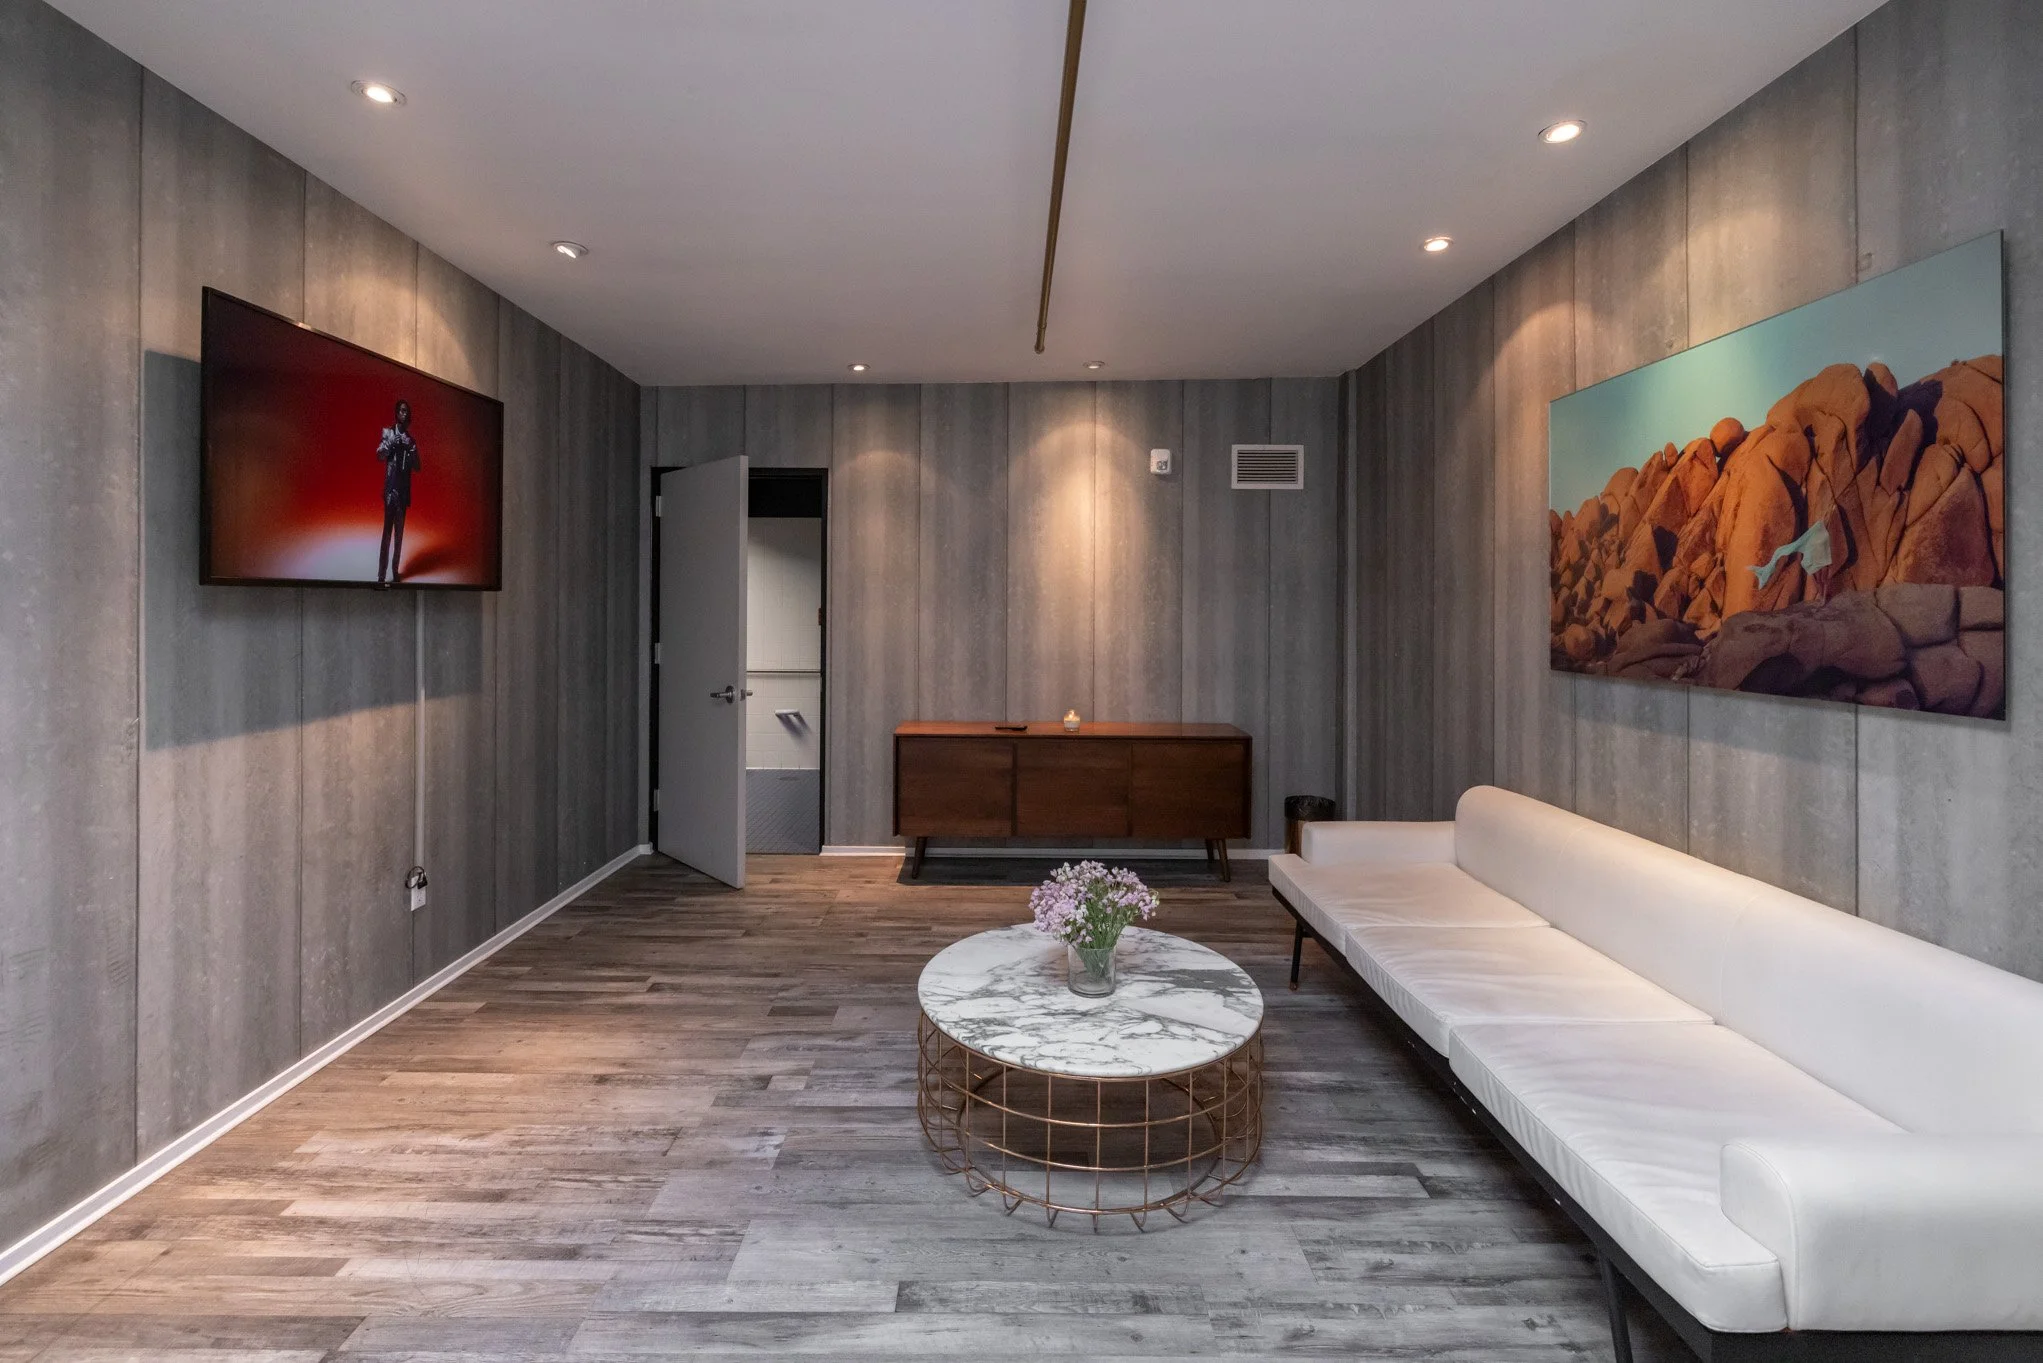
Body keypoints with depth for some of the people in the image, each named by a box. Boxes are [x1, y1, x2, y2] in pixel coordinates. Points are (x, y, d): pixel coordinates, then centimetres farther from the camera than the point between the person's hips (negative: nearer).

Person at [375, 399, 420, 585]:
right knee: (388, 530, -11)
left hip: (404, 489, 5)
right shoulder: (388, 432, 1)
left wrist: (411, 448, -5)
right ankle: (381, 576, -14)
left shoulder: (410, 440, 15)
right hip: (391, 487, -5)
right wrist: (392, 442, -24)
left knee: (399, 531, 10)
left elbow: (417, 467, 10)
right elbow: (379, 455, -11)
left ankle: (394, 572, 18)